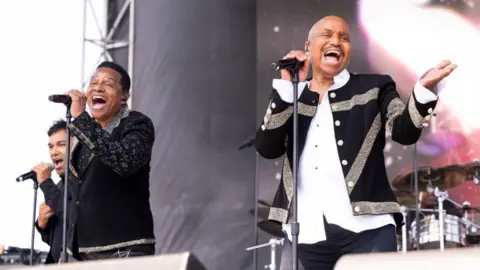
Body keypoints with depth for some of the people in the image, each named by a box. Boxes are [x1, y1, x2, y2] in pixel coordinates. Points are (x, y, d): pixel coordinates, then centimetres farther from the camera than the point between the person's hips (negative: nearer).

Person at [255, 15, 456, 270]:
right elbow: (267, 148, 1)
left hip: (366, 227, -2)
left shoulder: (373, 88, 10)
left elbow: (405, 131, -6)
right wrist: (288, 86, -5)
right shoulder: (288, 98, 15)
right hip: (308, 234, 2)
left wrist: (423, 88, -25)